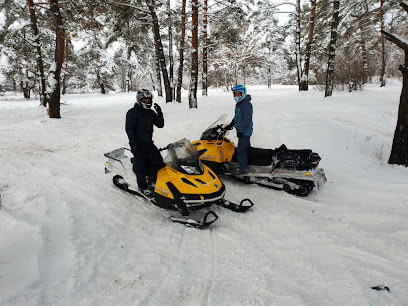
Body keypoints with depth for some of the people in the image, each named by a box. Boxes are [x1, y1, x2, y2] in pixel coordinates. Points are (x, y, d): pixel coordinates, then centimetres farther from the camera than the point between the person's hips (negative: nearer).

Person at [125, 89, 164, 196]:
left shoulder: (151, 113, 12)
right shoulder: (132, 113, -7)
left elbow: (160, 125, 10)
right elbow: (129, 129, -12)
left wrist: (160, 113, -4)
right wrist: (133, 143, -21)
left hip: (149, 143, 6)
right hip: (137, 144, -6)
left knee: (158, 161, -2)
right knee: (141, 165, -9)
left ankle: (153, 179, 18)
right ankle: (142, 186, 1)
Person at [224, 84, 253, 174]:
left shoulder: (246, 104, -18)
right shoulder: (238, 104, 14)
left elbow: (247, 119, -23)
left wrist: (241, 131, -25)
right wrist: (231, 125, 21)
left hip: (245, 131, -10)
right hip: (242, 131, 10)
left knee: (241, 150, -10)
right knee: (246, 147, 19)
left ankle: (243, 169, -3)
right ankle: (248, 164, 30)